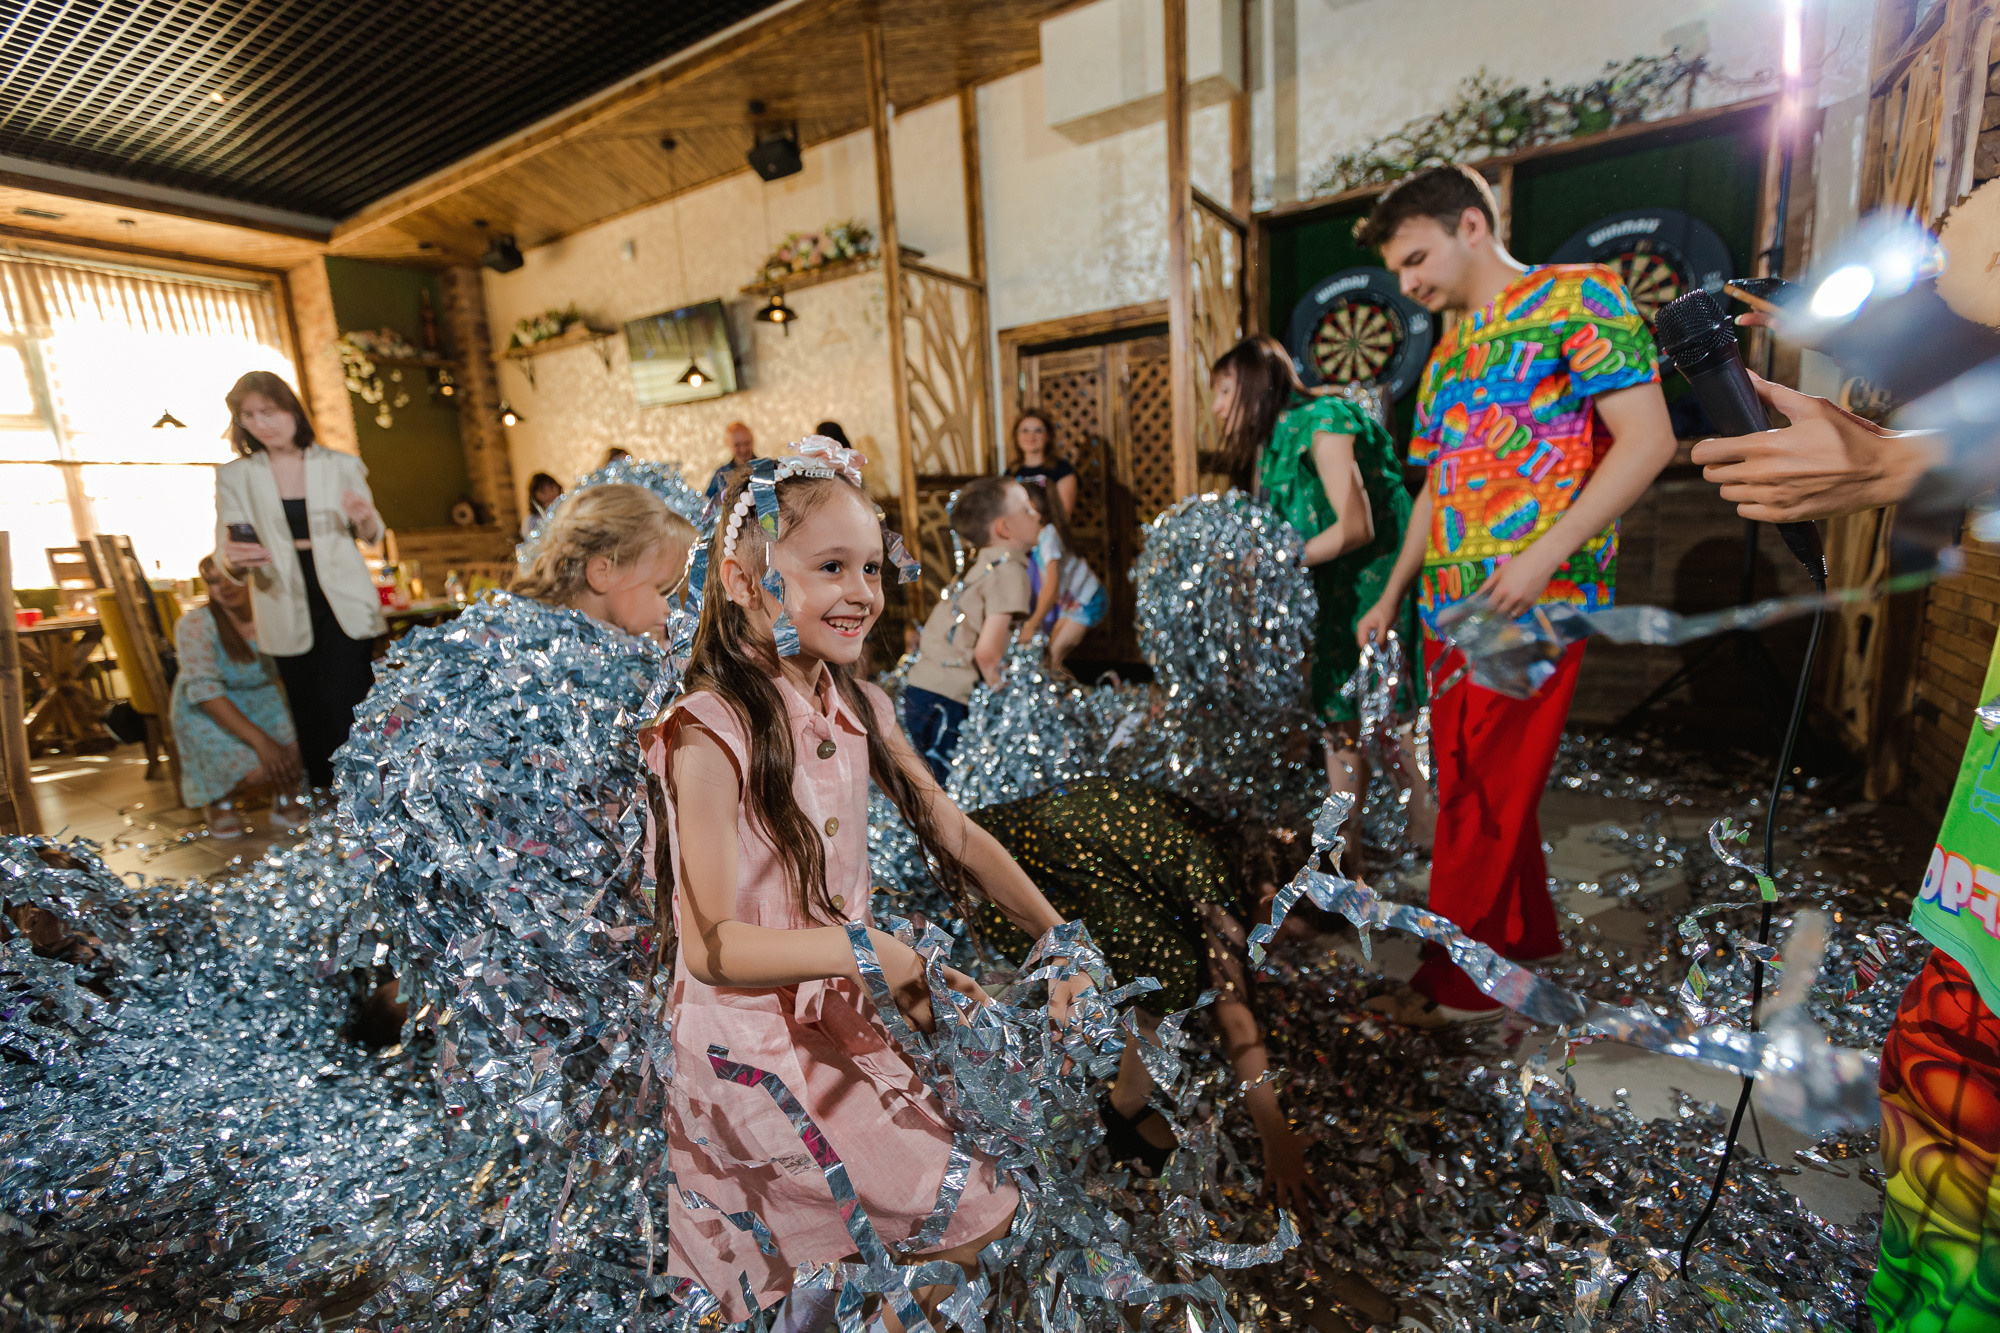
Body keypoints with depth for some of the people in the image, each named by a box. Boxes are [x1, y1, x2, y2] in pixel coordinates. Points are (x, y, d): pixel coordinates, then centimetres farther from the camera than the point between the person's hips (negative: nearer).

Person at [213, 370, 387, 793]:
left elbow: (372, 535, 14)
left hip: (344, 604, -1)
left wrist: (365, 517, -11)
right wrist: (234, 561, -23)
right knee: (310, 721, 4)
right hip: (287, 614, 2)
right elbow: (227, 560, 3)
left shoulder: (340, 466, 6)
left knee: (343, 710, -12)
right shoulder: (235, 477, 6)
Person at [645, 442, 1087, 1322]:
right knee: (974, 1222, -5)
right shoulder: (710, 736, -23)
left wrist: (1059, 939, -4)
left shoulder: (858, 708, -2)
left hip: (843, 1018, 7)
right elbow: (711, 947, -20)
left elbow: (955, 835, 2)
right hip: (751, 1040, -6)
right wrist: (861, 950, -27)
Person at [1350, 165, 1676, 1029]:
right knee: (1479, 786, 13)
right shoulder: (1446, 352, 20)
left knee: (1482, 795, -2)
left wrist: (1544, 554, -19)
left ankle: (1459, 980, 12)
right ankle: (1526, 939, 31)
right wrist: (1393, 594, 18)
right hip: (1451, 605, 8)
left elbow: (1648, 439, -10)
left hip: (1532, 603, -7)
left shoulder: (1577, 298, -1)